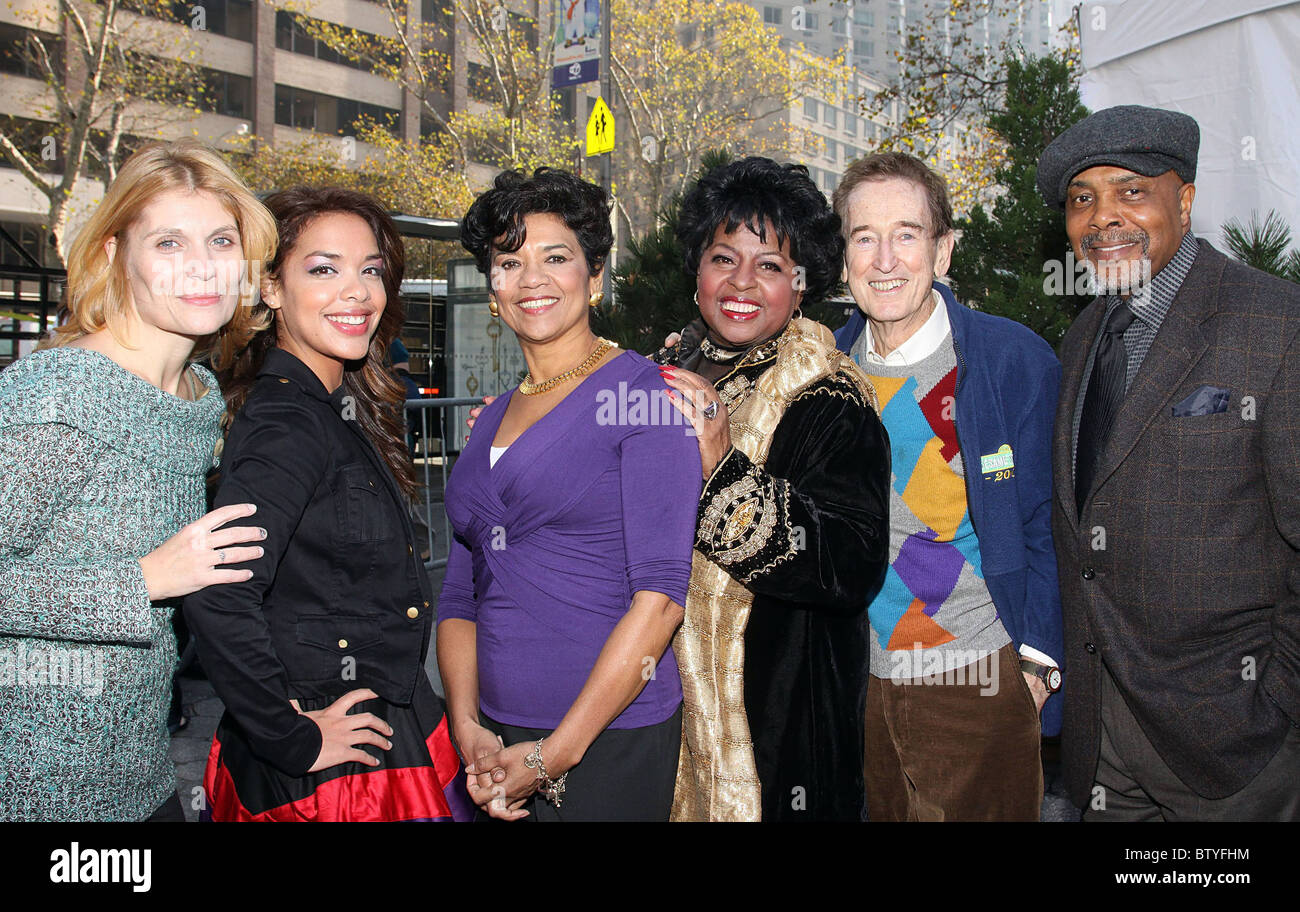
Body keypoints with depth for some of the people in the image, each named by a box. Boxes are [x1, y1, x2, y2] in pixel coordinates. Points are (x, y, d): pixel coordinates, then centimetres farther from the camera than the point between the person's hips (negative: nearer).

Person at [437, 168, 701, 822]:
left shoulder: (644, 392, -9)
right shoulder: (493, 421, 10)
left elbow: (660, 590, -15)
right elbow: (461, 595, 10)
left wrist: (558, 752, -15)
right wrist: (469, 729, -4)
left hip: (610, 738, -5)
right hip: (498, 738, 5)